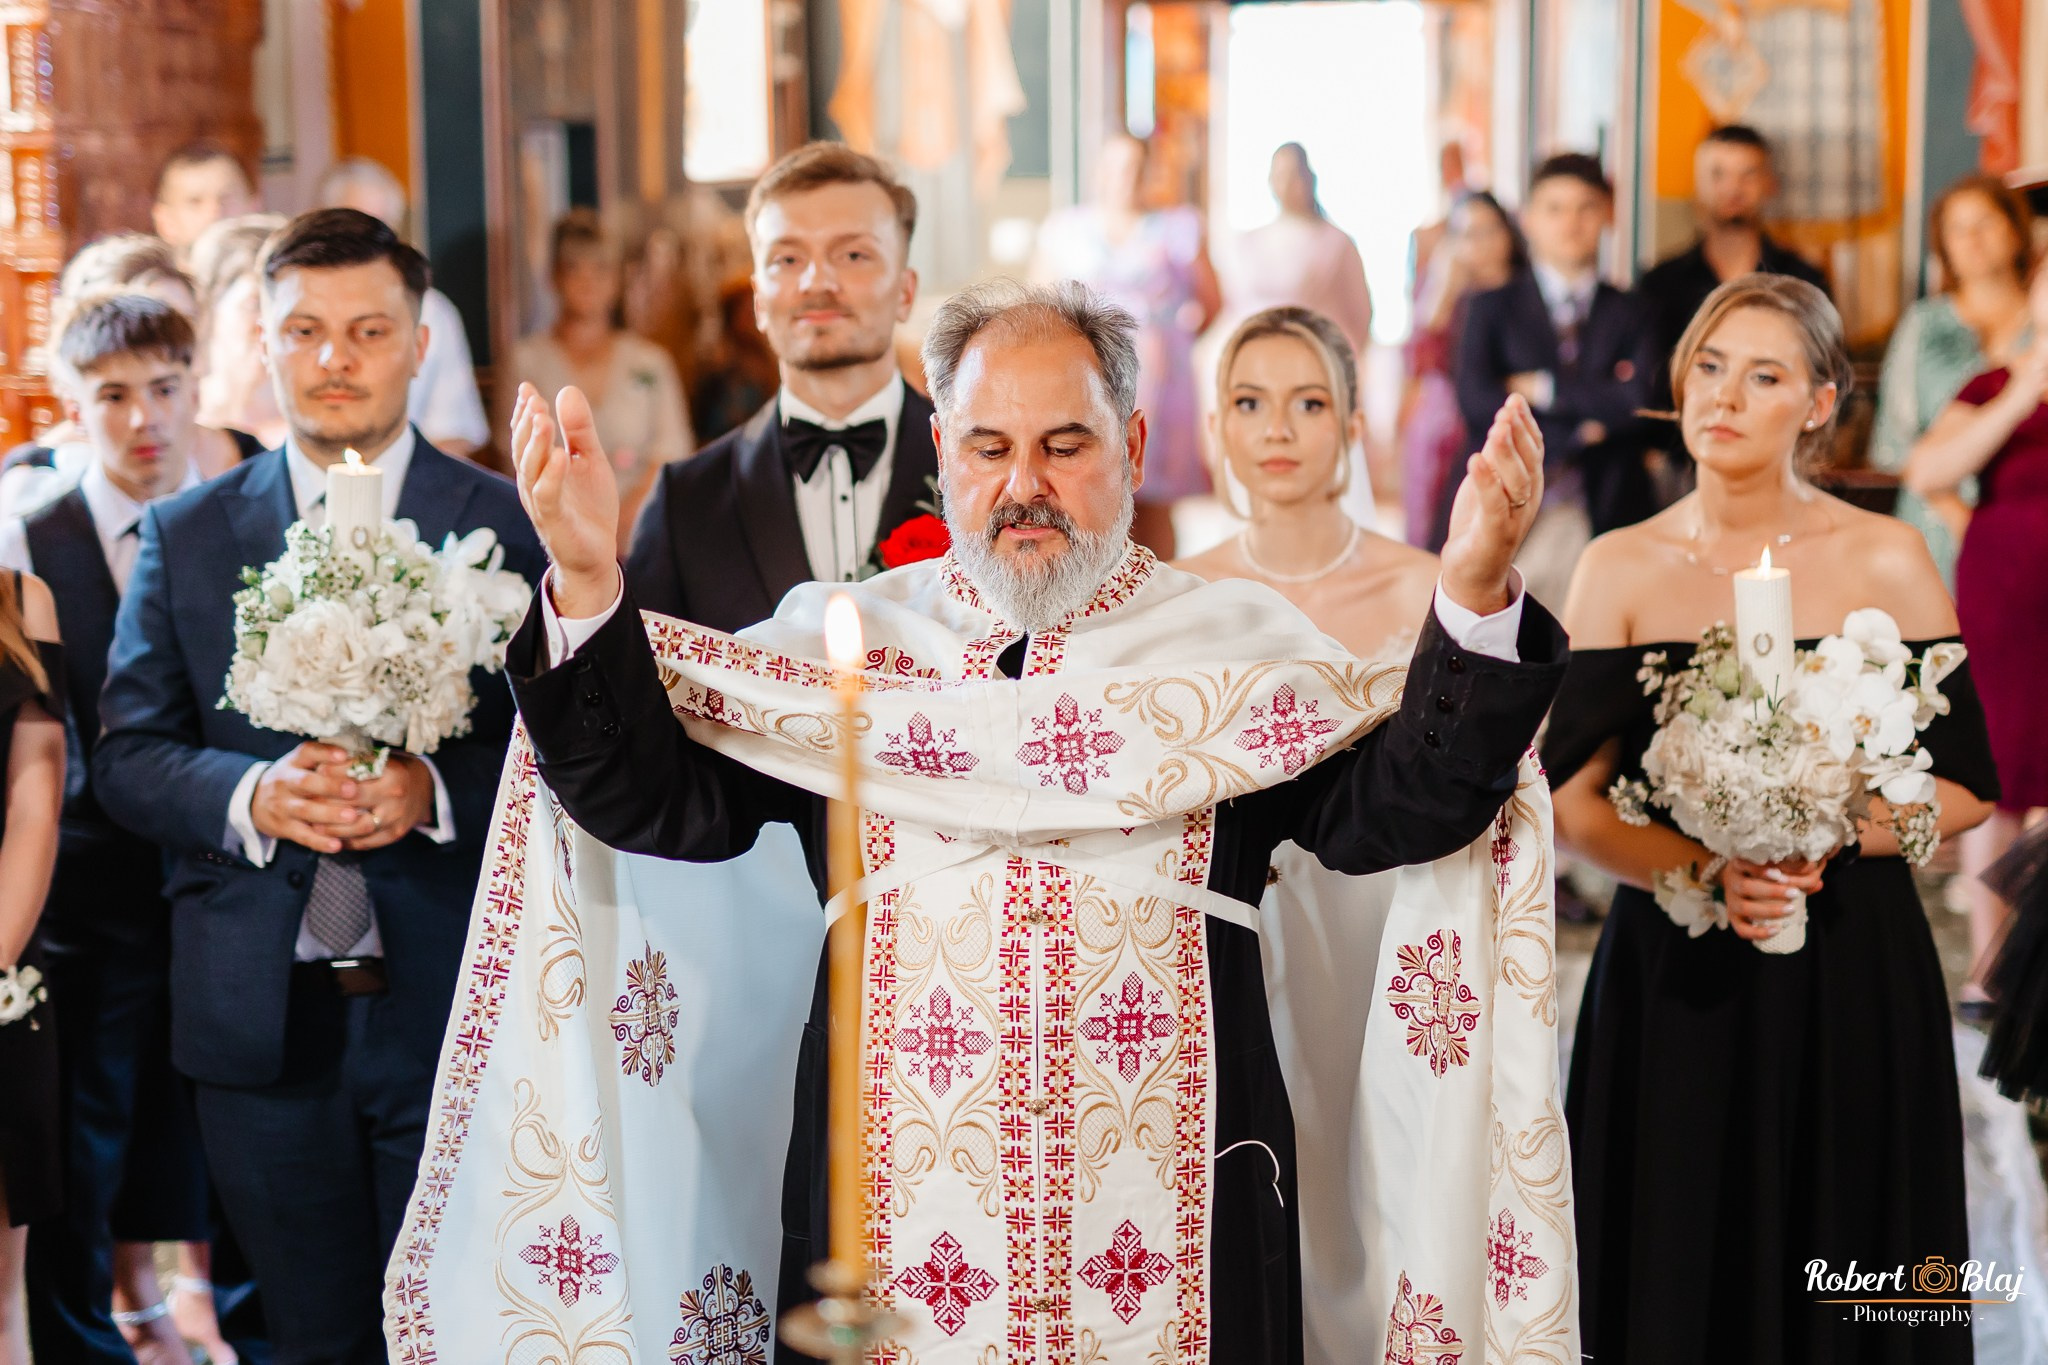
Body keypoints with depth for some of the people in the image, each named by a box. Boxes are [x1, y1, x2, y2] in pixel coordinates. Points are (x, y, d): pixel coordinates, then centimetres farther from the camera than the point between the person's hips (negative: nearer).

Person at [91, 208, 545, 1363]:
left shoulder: (509, 526, 1)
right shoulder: (185, 535, 8)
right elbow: (126, 755, 6)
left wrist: (434, 790, -19)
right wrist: (248, 794, -14)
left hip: (451, 1004, -2)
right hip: (263, 1013, 2)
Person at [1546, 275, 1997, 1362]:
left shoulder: (1884, 560, 0)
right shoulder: (1619, 569, 3)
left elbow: (1964, 788, 0)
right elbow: (1573, 802, -1)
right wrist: (1705, 868, -18)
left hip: (1853, 977, -1)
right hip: (1671, 984, 1)